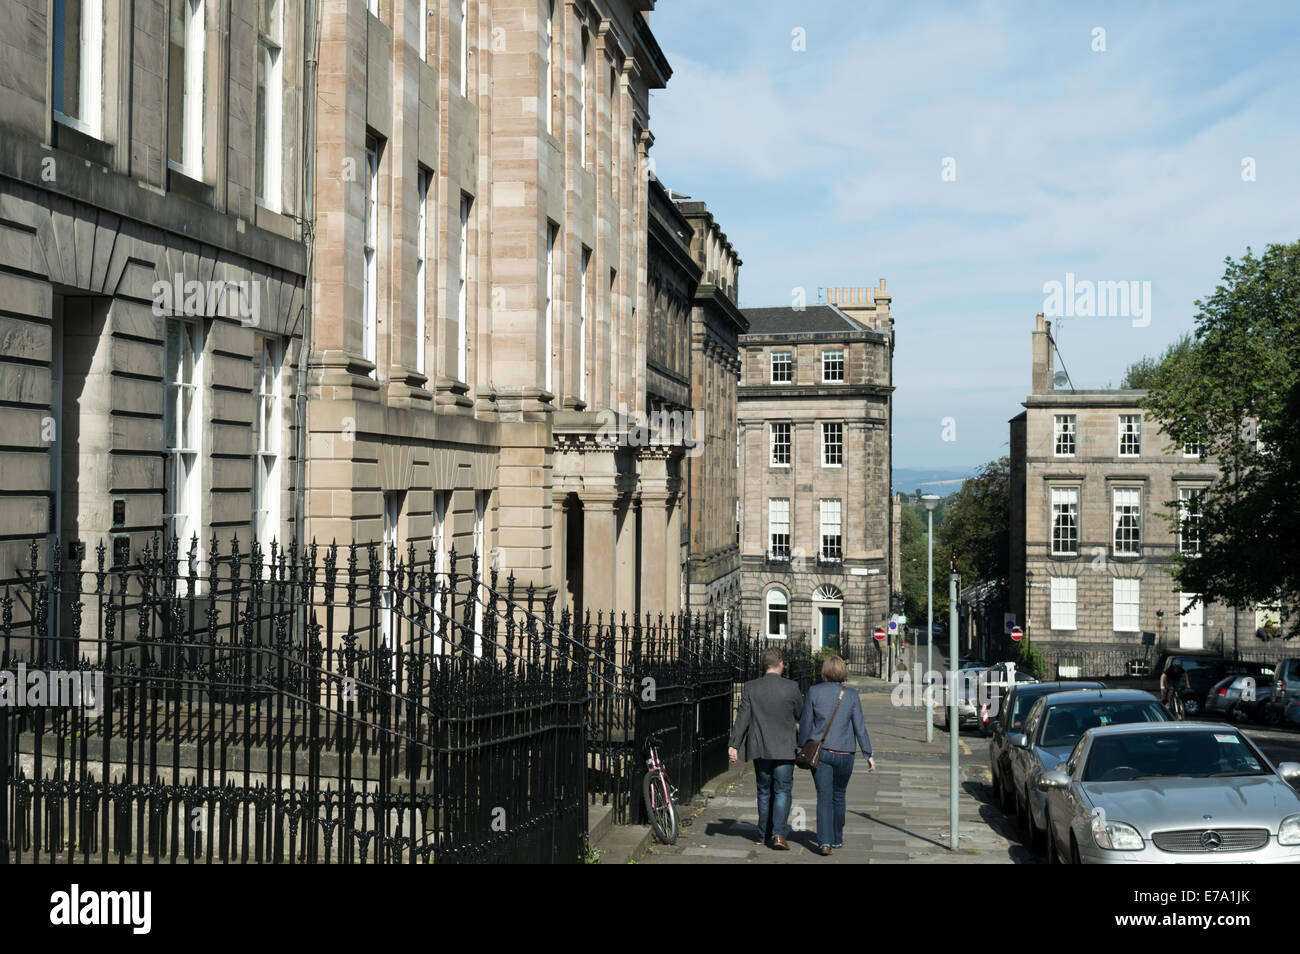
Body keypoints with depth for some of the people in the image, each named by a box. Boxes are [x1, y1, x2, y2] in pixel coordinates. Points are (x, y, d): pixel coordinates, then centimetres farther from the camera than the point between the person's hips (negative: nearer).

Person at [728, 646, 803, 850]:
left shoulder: (750, 687, -4)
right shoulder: (791, 688, -9)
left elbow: (743, 718, -5)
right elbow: (802, 715, 4)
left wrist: (734, 745, -3)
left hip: (759, 750, 3)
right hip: (784, 749, -3)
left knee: (764, 792, 15)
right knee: (782, 791, 3)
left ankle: (764, 835, 21)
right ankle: (778, 834, -11)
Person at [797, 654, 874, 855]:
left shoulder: (814, 691, -5)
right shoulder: (852, 695, -4)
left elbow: (806, 723, 0)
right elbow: (859, 727, -3)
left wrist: (801, 747, 11)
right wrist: (869, 754, 2)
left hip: (820, 751, -1)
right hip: (844, 753, 1)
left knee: (824, 797, -1)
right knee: (838, 796, 18)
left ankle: (825, 842, -14)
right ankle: (837, 839, 29)